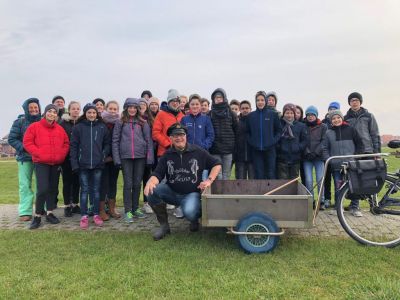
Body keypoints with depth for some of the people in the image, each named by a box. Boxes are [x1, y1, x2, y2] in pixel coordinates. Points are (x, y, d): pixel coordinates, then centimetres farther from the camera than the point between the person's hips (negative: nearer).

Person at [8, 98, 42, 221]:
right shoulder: (20, 122, 1)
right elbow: (12, 139, 0)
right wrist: (23, 148, -12)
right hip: (25, 158, -1)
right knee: (25, 185, -2)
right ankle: (25, 212, 1)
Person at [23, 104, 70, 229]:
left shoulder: (60, 129, 8)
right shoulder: (34, 127, -3)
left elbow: (66, 143, 14)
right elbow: (27, 143, -6)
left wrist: (61, 155, -1)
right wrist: (39, 153, -14)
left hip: (56, 163, 5)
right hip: (41, 163, -5)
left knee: (53, 188, 10)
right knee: (42, 188, -13)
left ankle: (49, 213, 23)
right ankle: (37, 215, 1)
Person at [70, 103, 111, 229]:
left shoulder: (102, 127, 4)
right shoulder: (78, 127, 0)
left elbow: (107, 143, 10)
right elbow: (73, 145, -1)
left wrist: (104, 155, -6)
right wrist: (74, 163, -6)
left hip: (98, 164, 1)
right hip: (83, 164, -1)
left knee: (96, 189, 9)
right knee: (84, 190, 5)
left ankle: (96, 214, 18)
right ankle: (84, 216, 12)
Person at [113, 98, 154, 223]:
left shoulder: (143, 123, 6)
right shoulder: (120, 123, 4)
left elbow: (149, 140, 5)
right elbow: (115, 141, 2)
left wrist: (150, 156, -2)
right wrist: (116, 158, -5)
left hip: (140, 156, 1)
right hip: (125, 157, -1)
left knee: (137, 183, 9)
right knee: (128, 184, 1)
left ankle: (135, 208, 22)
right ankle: (128, 211, 7)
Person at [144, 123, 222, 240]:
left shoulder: (198, 152, -2)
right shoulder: (167, 155, 3)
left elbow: (217, 164, 5)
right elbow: (157, 174, -5)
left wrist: (209, 180, -10)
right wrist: (151, 181, -29)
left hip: (192, 193, -3)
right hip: (171, 192, 3)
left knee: (189, 212, -35)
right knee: (151, 191, -25)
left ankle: (195, 219, 9)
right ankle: (164, 225, -4)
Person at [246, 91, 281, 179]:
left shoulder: (273, 114, 2)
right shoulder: (251, 115, 6)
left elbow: (279, 130, 6)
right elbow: (247, 132, 12)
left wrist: (274, 141, -5)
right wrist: (251, 142, -2)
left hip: (270, 149, -1)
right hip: (256, 150, 1)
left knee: (271, 175, 1)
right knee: (259, 175, 5)